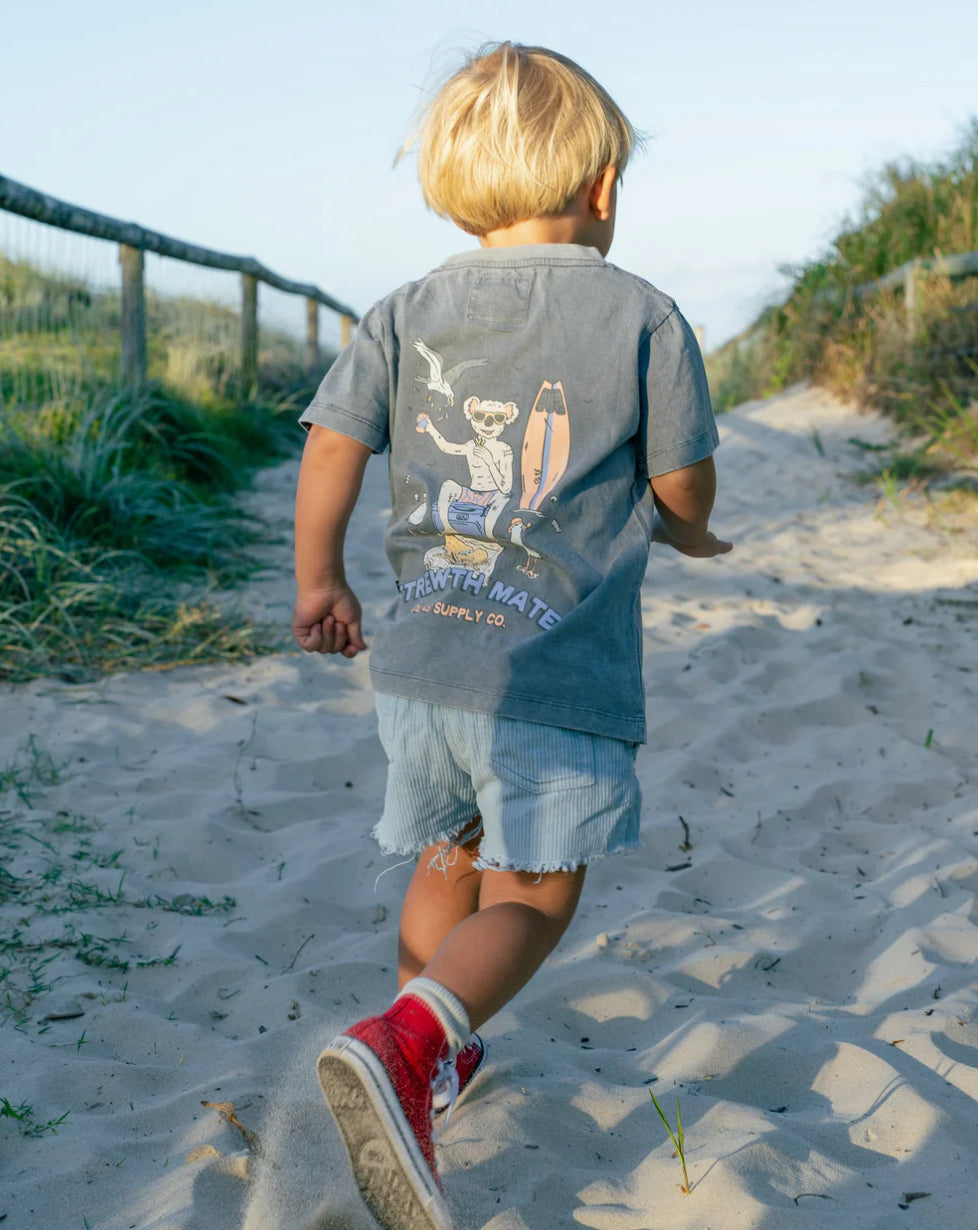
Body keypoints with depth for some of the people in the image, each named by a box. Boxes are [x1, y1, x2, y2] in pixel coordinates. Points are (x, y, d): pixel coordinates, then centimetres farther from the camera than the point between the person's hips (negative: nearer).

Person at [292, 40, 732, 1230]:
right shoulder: (644, 318, -3)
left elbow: (328, 455, 3)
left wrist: (319, 586, 18)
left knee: (449, 863, 24)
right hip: (559, 680, -4)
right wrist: (690, 537, 25)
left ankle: (433, 1058, 39)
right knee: (527, 903, 4)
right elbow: (683, 491, 1)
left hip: (420, 662, 5)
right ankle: (402, 1043, -21)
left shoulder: (404, 315, 6)